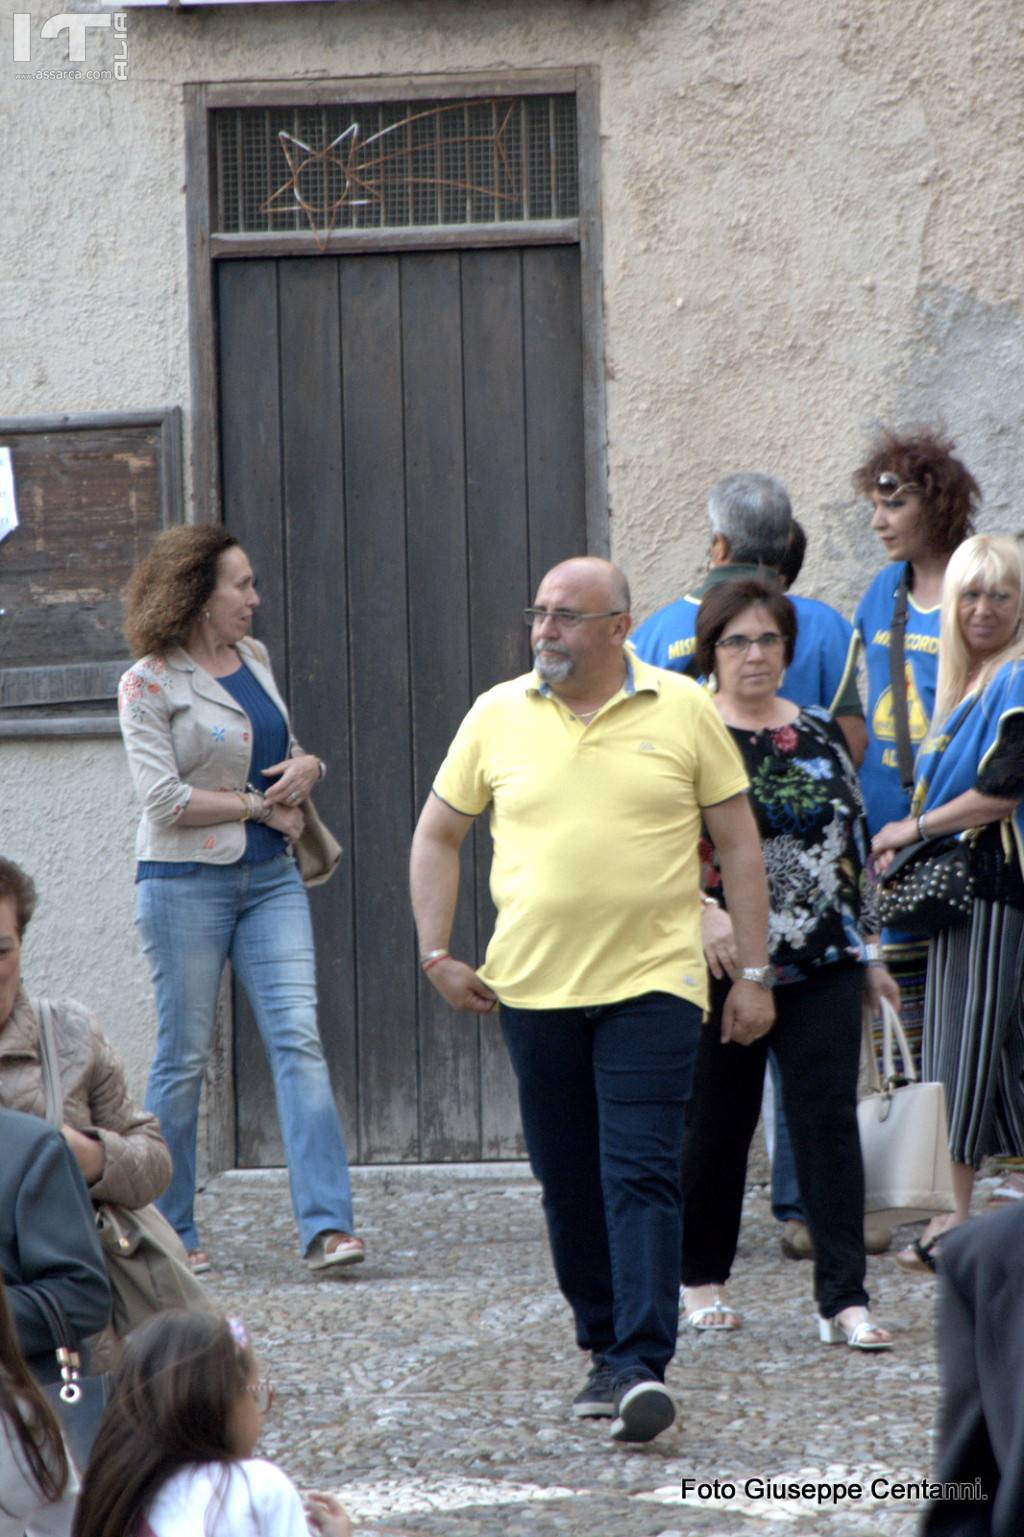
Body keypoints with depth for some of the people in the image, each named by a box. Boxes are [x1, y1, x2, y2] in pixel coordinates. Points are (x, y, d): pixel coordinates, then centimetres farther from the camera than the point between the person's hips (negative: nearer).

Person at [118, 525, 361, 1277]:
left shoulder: (254, 659, 12)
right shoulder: (151, 683, -7)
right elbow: (163, 796, -14)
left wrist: (308, 767, 1)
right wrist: (261, 806, -11)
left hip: (270, 877, 5)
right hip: (186, 882, -5)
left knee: (299, 1038, -8)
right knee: (184, 1055, 2)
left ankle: (326, 1224, -14)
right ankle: (170, 1234, 14)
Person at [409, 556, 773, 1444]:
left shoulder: (684, 712, 1)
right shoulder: (498, 716, 6)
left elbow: (738, 844, 6)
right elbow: (437, 836, 15)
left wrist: (754, 973, 3)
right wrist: (437, 954, 7)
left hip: (652, 981, -3)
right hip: (534, 988, 3)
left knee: (641, 1176, -12)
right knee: (569, 1184, 9)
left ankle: (644, 1367, -16)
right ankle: (605, 1348, 23)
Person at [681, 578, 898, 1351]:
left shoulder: (821, 734, 12)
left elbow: (857, 844, 17)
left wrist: (870, 950, 16)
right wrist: (702, 911, -22)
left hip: (823, 966, 3)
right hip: (722, 964, -3)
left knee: (829, 1119, -5)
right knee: (718, 1122, 6)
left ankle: (844, 1299, -7)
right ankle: (703, 1279, 25)